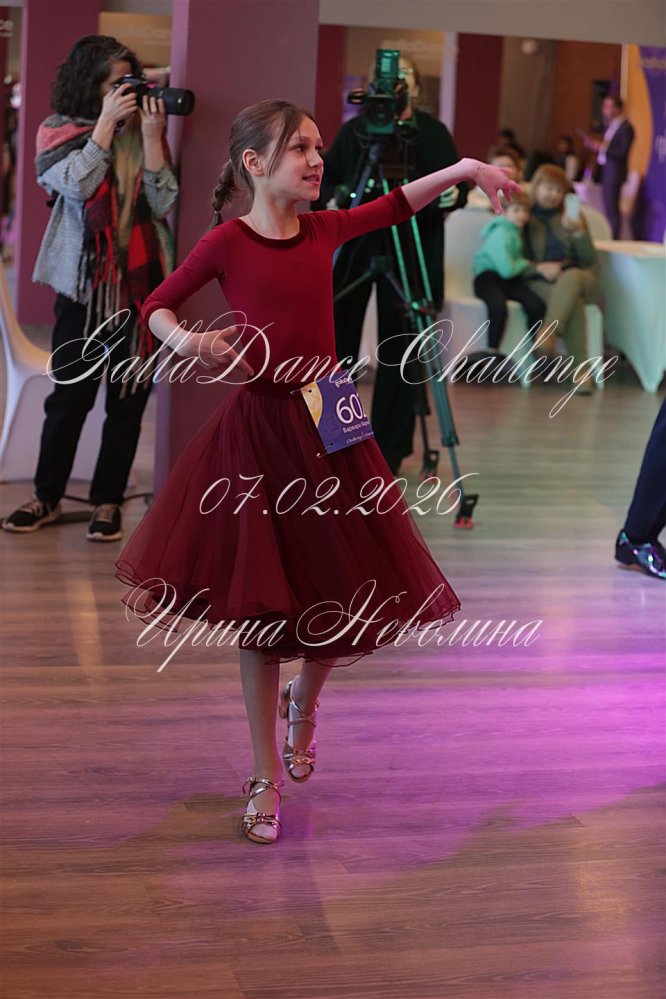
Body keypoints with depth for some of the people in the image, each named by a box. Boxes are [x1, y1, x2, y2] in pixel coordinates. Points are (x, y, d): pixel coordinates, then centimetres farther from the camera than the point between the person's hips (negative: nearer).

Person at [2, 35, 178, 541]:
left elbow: (164, 204, -6)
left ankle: (108, 500, 15)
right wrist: (106, 122, -15)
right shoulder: (60, 131, 1)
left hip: (139, 285, 1)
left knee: (128, 398, 4)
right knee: (69, 395, 3)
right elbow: (78, 186, -16)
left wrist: (151, 137, -12)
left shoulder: (143, 132, 3)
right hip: (83, 283, -1)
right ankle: (47, 496, 17)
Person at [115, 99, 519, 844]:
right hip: (259, 428, -4)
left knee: (342, 599, 9)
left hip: (328, 427, 4)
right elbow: (157, 305, 2)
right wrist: (187, 343, -17)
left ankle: (304, 699, 43)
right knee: (259, 608, 3)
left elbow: (395, 205, 20)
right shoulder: (226, 243, -7)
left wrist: (463, 168, 12)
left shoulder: (325, 230, 5)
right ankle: (268, 778, 16)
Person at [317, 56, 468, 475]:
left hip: (409, 250, -2)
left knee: (396, 350, 1)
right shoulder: (355, 129, 10)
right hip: (352, 244, 2)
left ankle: (391, 449, 9)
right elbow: (328, 177, 11)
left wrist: (448, 197, -18)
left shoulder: (433, 132, 6)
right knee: (337, 340, 1)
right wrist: (332, 199, -9)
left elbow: (457, 186, 4)